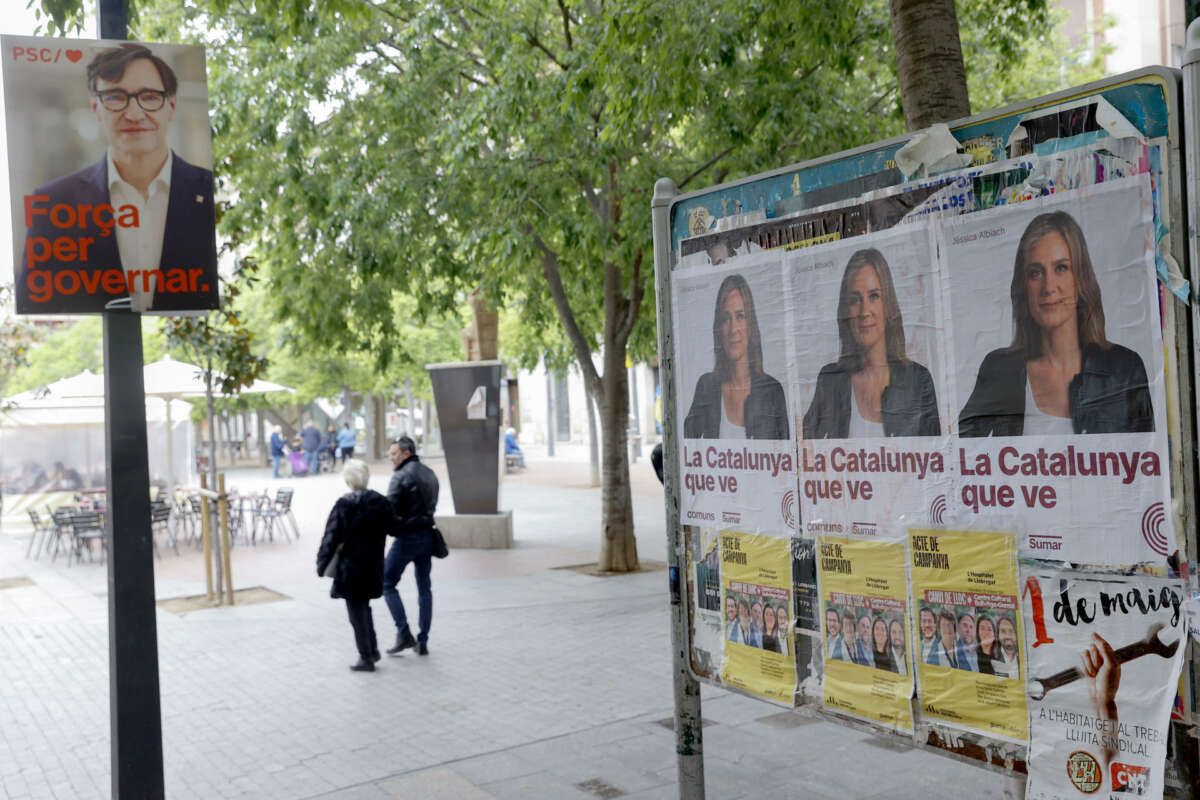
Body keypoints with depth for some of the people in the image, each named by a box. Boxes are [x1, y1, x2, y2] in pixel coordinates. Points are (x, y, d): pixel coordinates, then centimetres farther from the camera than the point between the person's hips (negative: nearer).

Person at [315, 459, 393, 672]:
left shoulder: (345, 504, -14)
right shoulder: (381, 501, 2)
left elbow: (332, 536, -14)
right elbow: (391, 527, 10)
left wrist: (322, 563, -6)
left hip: (351, 565, -6)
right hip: (374, 565, 6)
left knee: (357, 611, 3)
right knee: (364, 606, 22)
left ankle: (366, 658, 6)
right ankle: (373, 650, 27)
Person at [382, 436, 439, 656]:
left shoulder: (401, 476, -14)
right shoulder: (429, 474, 12)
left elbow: (389, 509, -16)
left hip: (407, 537, -8)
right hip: (427, 535, 8)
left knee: (387, 583, 5)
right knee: (424, 588, 12)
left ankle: (404, 634, -1)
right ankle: (422, 642, 14)